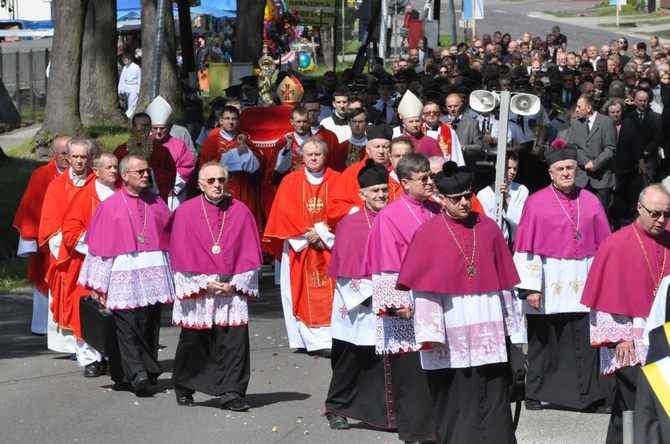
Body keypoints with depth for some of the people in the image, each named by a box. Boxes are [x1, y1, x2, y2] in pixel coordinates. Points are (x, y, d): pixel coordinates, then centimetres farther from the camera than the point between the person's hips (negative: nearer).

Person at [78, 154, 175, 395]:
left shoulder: (156, 203, 10)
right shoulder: (109, 207, 2)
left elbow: (171, 239, 14)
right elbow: (98, 247, 2)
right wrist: (96, 285, -2)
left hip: (153, 275, 3)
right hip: (123, 275, -3)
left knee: (149, 325, 2)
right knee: (126, 325, -10)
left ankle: (146, 372, 4)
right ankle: (136, 373, -15)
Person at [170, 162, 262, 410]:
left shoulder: (241, 212, 2)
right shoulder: (186, 212, -2)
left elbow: (250, 254, 3)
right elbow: (182, 255, -2)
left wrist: (234, 284, -7)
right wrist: (206, 284, -8)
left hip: (233, 289, 1)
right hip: (196, 290, -1)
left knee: (234, 341, -8)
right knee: (193, 342, 8)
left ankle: (231, 394, -6)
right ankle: (184, 390, 26)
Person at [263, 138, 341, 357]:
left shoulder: (337, 180, 6)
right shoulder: (290, 182, 6)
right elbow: (286, 212, -2)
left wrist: (321, 233, -12)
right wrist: (307, 234, -10)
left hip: (328, 246, 0)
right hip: (299, 246, 0)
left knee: (329, 293, -6)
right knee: (302, 294, -3)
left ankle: (330, 338, -8)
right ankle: (307, 340, -1)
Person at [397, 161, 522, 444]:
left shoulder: (488, 228, 6)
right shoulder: (427, 234, -3)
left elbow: (503, 280, 11)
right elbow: (423, 289, -5)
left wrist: (509, 322, 12)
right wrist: (430, 333, -10)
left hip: (488, 327, 2)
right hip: (451, 330, -2)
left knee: (493, 395, 4)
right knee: (454, 396, 3)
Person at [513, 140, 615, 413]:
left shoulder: (590, 202, 6)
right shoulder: (536, 203, -2)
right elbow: (525, 248, -5)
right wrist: (530, 287, -11)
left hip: (583, 284, 2)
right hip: (549, 284, -2)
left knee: (585, 343, 0)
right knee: (544, 340, 7)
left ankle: (591, 396, 8)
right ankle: (535, 394, 20)